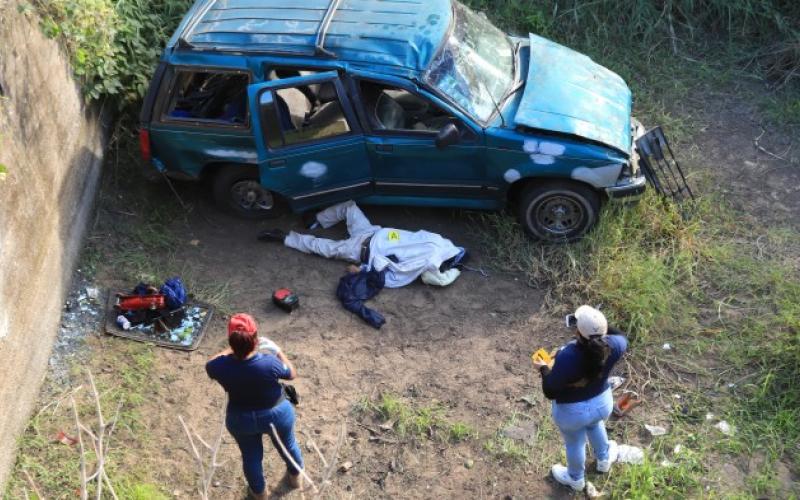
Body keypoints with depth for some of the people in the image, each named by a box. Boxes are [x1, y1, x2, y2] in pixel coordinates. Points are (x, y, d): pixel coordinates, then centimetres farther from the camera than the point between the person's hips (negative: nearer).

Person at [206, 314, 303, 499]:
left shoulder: (221, 366, -29)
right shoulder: (270, 363, -34)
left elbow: (210, 365, -2)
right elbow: (292, 373, -12)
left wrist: (233, 349, 0)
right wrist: (278, 351, -3)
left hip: (240, 419, 1)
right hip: (277, 414, -1)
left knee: (251, 455, 28)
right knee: (287, 445, 30)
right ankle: (295, 476, 56)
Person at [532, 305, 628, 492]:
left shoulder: (568, 357, -40)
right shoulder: (611, 346, -26)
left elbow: (550, 392, -27)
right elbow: (622, 339, 1)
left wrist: (544, 369, -10)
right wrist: (603, 328, 3)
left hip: (572, 411, -4)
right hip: (602, 402, 4)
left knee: (574, 443, 26)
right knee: (595, 424, 39)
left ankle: (575, 479, 55)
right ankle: (604, 460, 64)